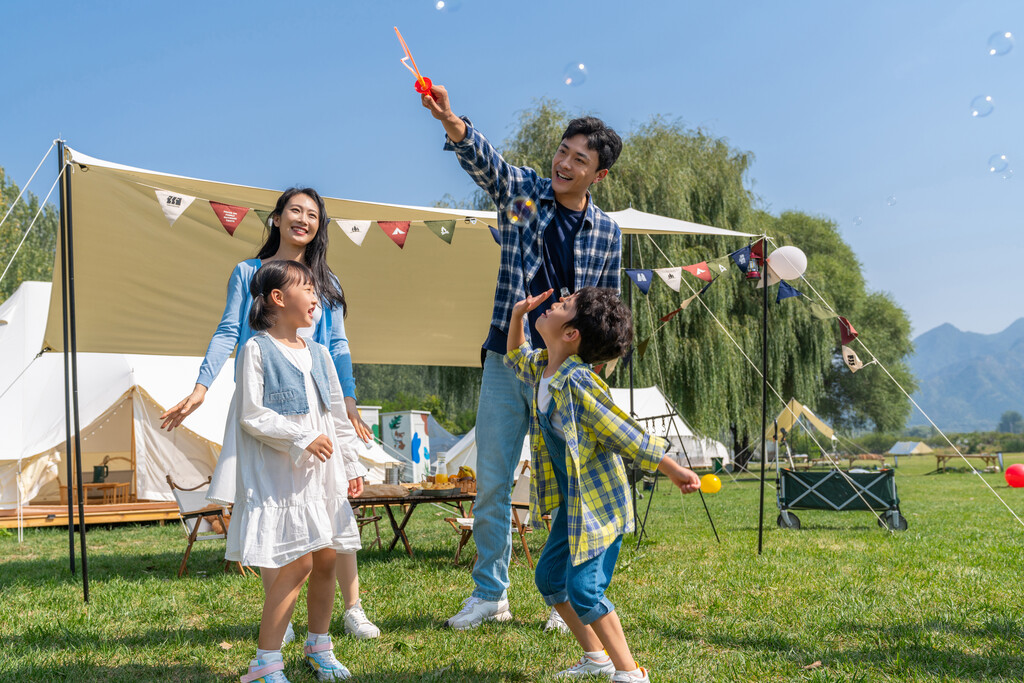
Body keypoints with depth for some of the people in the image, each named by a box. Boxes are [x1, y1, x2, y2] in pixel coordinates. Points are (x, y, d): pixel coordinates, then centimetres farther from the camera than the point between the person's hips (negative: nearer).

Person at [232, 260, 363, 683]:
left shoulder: (318, 353, 14)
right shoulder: (257, 350, -6)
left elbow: (337, 416, 18)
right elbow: (252, 415, -12)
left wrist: (351, 467, 15)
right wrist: (303, 439, -16)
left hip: (324, 471, 7)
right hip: (280, 475, -7)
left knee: (327, 558, 9)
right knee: (298, 564, -11)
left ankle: (318, 647, 27)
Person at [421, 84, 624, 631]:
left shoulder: (608, 232, 5)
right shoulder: (522, 191, 3)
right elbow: (483, 159, -18)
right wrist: (451, 122, -38)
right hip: (505, 363, 0)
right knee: (491, 483, 5)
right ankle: (489, 595, 19)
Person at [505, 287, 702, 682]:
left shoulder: (579, 384, -26)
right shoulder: (540, 368, 0)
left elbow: (625, 434, -20)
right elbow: (515, 357, 25)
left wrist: (672, 470, -16)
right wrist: (517, 315, 11)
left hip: (600, 503, -9)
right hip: (572, 501, 9)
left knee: (583, 589, -13)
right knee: (549, 577, 14)